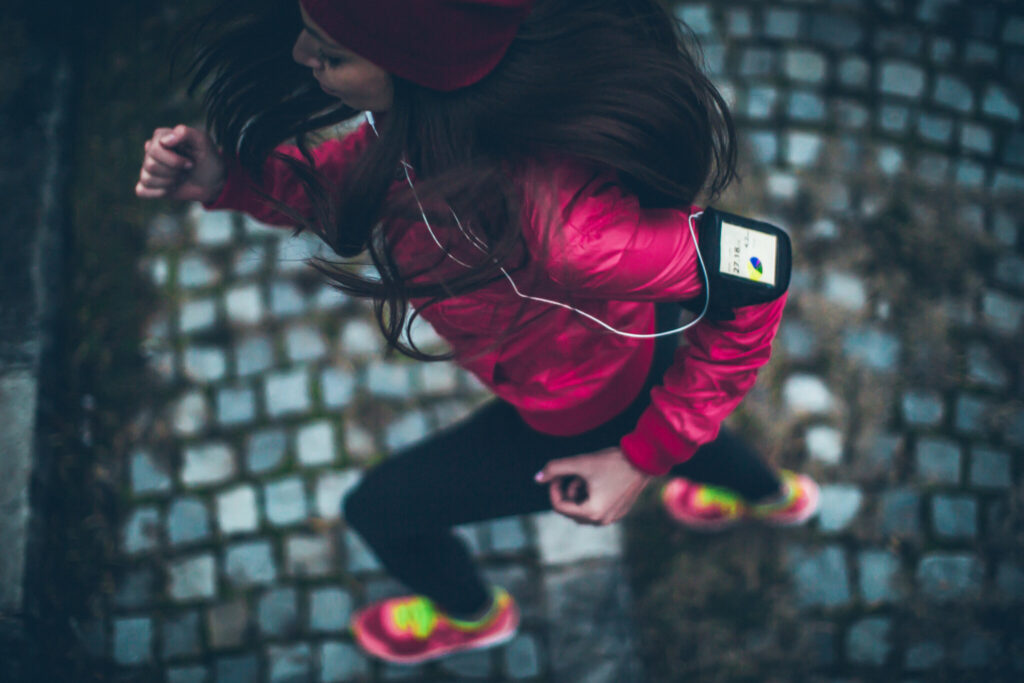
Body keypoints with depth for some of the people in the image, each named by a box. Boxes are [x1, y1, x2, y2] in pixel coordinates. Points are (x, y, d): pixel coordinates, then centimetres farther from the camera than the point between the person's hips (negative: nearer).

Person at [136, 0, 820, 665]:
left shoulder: (558, 223, -50)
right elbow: (370, 171, -5)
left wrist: (647, 458, -23)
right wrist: (229, 177, -21)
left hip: (586, 417, -6)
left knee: (382, 507, 19)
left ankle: (469, 614, 56)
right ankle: (774, 495, 75)